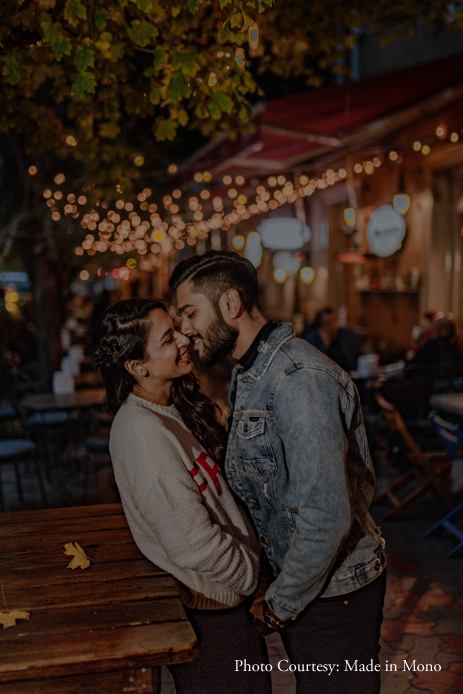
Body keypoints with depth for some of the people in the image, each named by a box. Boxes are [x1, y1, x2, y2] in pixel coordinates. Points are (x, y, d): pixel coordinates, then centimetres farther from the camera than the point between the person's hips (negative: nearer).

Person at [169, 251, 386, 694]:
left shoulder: (300, 379, -28)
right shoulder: (245, 376, 6)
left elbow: (326, 519, -31)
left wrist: (280, 605, -18)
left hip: (332, 591, -9)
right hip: (294, 578, 9)